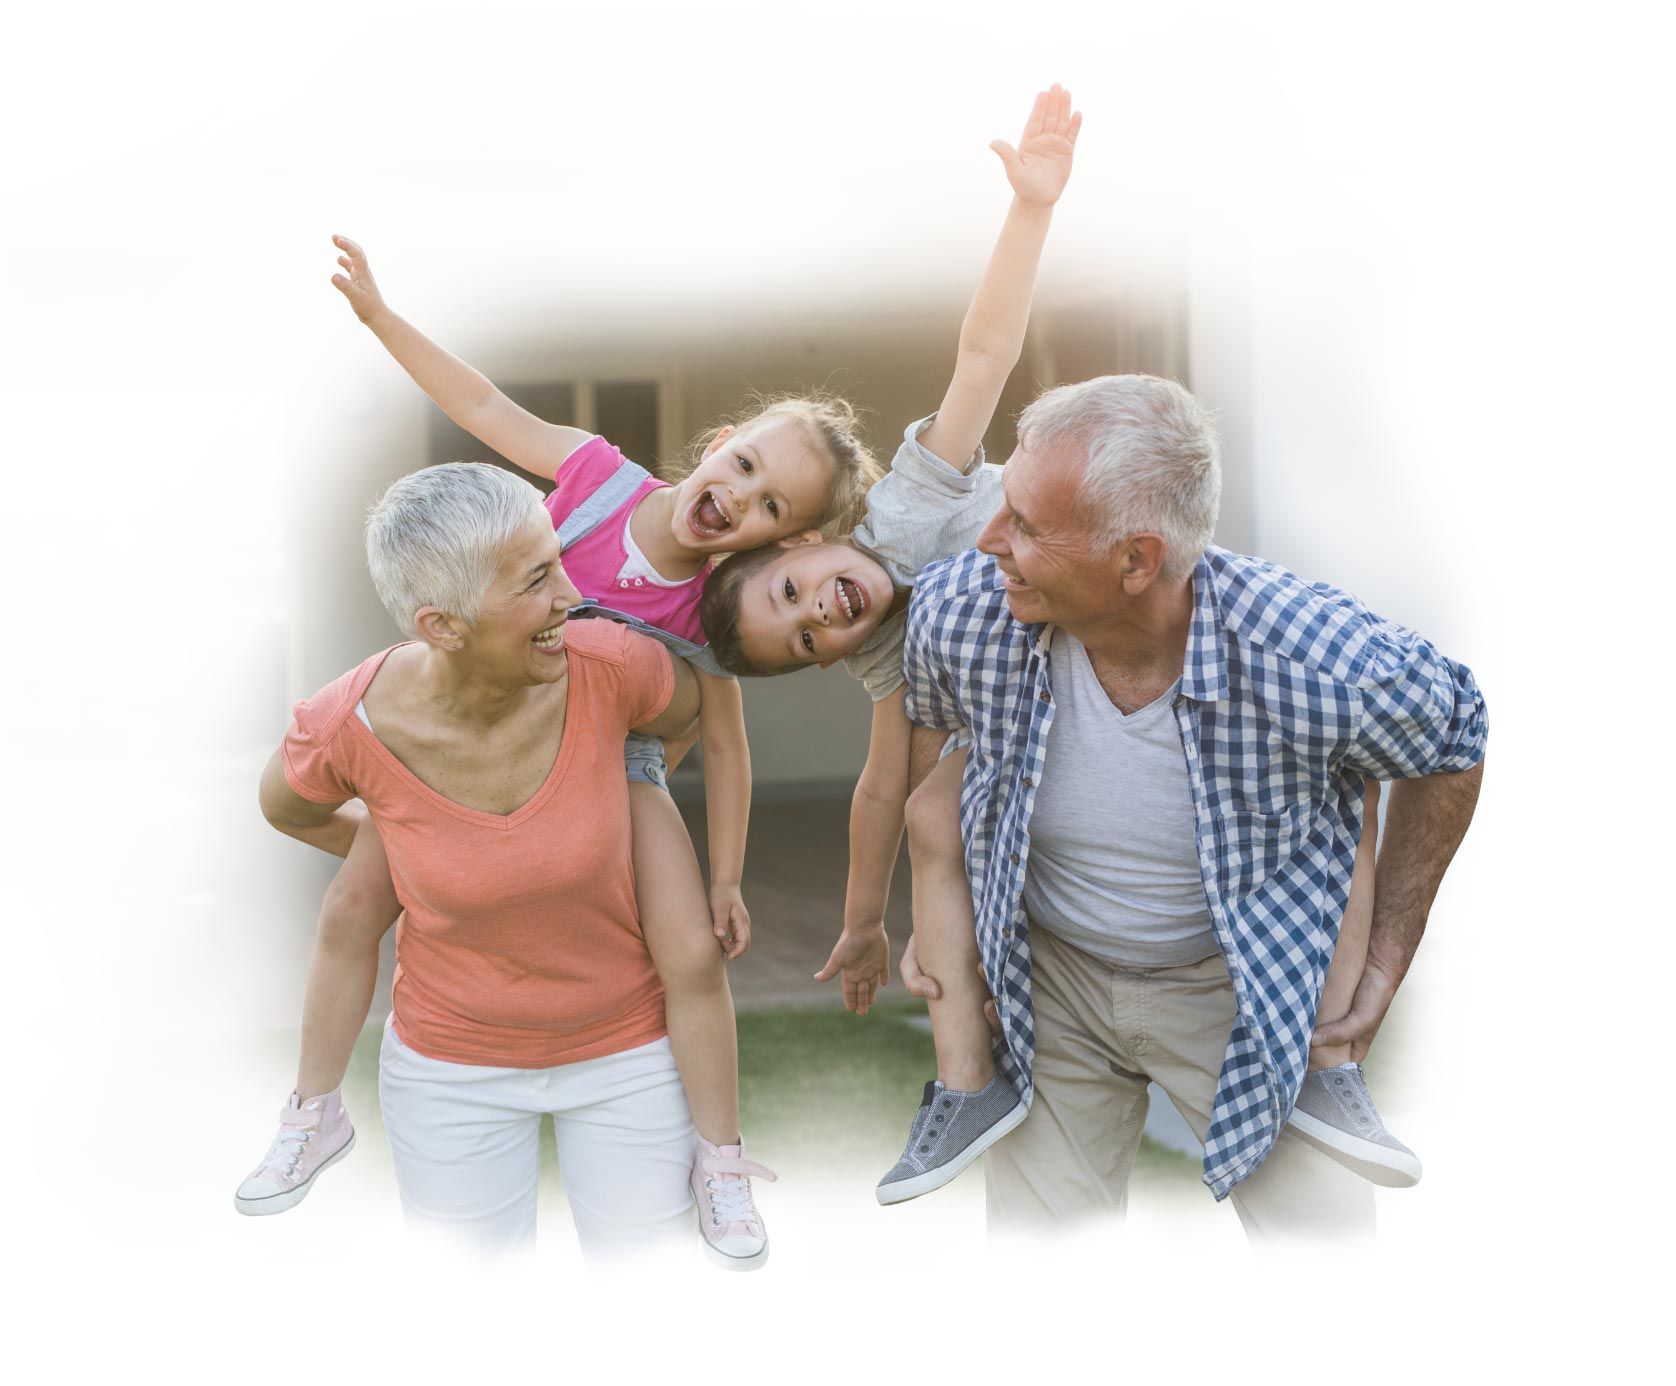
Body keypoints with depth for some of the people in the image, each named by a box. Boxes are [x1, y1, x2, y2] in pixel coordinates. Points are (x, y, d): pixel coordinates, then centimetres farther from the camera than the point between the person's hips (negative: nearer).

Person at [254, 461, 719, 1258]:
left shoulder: (607, 665, -23)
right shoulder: (348, 725, -23)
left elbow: (705, 709, 0)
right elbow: (287, 808, 1)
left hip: (624, 1046, 1)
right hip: (452, 1063, 0)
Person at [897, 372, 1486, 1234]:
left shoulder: (1323, 661, -31)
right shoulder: (958, 612, -24)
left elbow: (1448, 748, -8)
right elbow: (915, 722, 1)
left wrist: (1383, 971, -4)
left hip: (1241, 994, -1)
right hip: (1049, 988, 2)